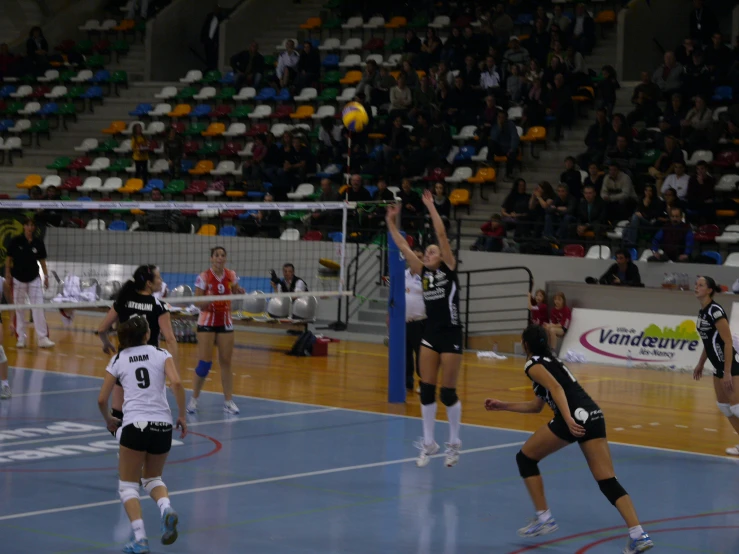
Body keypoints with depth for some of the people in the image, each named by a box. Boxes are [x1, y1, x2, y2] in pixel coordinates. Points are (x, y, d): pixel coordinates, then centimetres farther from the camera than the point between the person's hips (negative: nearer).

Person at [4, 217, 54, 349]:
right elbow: (8, 259, 1)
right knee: (19, 309, 4)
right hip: (18, 279, -1)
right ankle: (21, 338, 11)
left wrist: (46, 276, 2)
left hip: (34, 279, 1)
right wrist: (7, 276, -3)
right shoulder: (15, 241, -5)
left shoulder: (38, 242, -1)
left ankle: (42, 338, -6)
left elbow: (42, 261, 7)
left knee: (38, 308, -7)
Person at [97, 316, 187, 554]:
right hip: (163, 425, 2)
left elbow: (102, 399, 11)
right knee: (152, 478, 25)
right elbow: (176, 383, -7)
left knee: (128, 485, 11)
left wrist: (108, 419, 30)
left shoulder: (118, 360, 11)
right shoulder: (161, 354, 9)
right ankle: (166, 509, -8)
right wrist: (182, 415, 3)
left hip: (135, 425, -2)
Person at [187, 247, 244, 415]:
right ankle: (194, 399, 9)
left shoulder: (231, 276, 1)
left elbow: (235, 294, 15)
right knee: (205, 363, -6)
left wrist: (239, 293, -8)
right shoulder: (204, 277, -9)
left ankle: (228, 401, 8)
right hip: (207, 322, -3)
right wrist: (206, 301, -28)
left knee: (226, 362, 3)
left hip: (225, 322, 4)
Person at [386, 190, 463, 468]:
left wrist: (430, 207, -15)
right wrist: (391, 222, 1)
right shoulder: (424, 273, 8)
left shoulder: (449, 270, -4)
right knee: (426, 390, 3)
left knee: (447, 393, -1)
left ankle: (454, 443, 15)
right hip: (430, 335, 5)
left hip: (451, 336, -5)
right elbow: (402, 245, 7)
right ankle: (429, 444, 13)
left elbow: (442, 234, -13)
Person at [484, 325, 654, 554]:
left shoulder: (533, 364, 5)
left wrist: (568, 420, -26)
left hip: (575, 416, -8)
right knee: (608, 482, 1)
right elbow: (536, 406, 39)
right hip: (594, 414, 8)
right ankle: (638, 534, -15)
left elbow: (556, 388, -14)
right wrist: (503, 406, 45)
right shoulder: (550, 361, 31)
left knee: (525, 458, 14)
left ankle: (544, 518, 11)